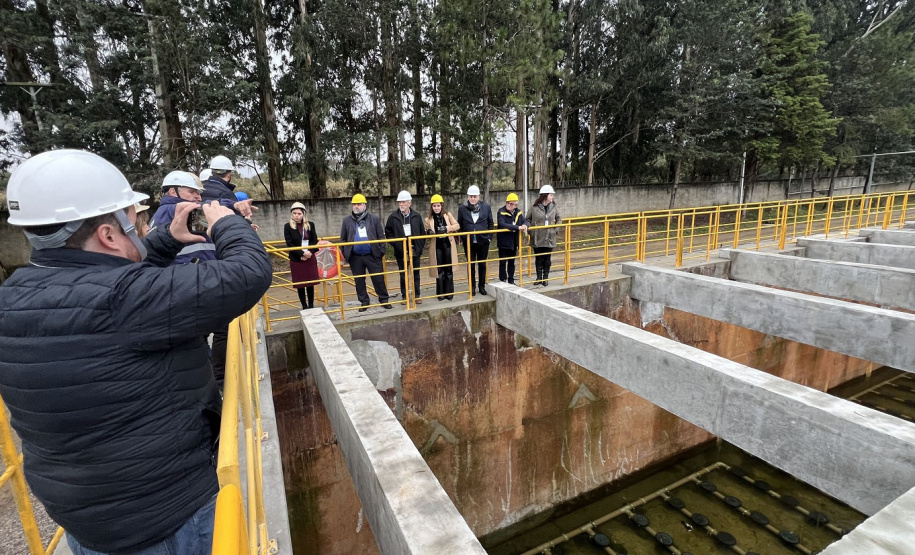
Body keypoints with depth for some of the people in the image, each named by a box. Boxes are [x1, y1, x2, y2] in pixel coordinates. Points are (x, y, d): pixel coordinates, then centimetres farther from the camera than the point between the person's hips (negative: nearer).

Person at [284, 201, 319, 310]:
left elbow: (315, 241, 3)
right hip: (296, 260, -1)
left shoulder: (310, 225, 5)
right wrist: (302, 254, -16)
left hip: (310, 258, 2)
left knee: (310, 283, 5)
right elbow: (290, 244, -7)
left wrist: (309, 253, -12)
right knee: (300, 284, 3)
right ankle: (304, 307, 12)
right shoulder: (288, 227, -1)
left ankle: (311, 305, 16)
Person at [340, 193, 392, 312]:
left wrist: (382, 251, -3)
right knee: (359, 281, 10)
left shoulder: (374, 219, 3)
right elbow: (343, 239, 9)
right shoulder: (347, 220, 6)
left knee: (379, 279, 2)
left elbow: (381, 237, 4)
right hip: (355, 257, 2)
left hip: (373, 256, -1)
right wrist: (345, 255, 2)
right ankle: (364, 302, 23)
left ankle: (384, 300, 16)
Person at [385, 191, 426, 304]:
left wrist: (420, 246, 1)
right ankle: (404, 296, 18)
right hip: (401, 250, -1)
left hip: (415, 249, 1)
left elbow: (422, 233, 8)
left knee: (416, 273, 8)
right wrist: (396, 244, -5)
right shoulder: (393, 217, -2)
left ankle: (417, 295, 18)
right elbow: (388, 232, 4)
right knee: (403, 274, 7)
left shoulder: (416, 216, 2)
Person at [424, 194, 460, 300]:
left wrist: (446, 228, -16)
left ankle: (449, 293, 14)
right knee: (439, 270, 2)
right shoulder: (428, 219, 3)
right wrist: (428, 232, -14)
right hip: (437, 247, 0)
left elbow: (457, 226, -1)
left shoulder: (448, 215, 4)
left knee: (449, 270, 4)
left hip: (448, 245, 0)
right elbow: (426, 232, 10)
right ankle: (440, 293, 13)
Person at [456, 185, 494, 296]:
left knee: (482, 264, 9)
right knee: (470, 265, 7)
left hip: (483, 241, 1)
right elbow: (460, 225, 6)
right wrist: (462, 238, 1)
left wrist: (490, 237, 1)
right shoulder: (462, 208, -1)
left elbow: (491, 223, 7)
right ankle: (472, 287, 19)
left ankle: (482, 286, 22)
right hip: (469, 242, 0)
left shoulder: (486, 207, 1)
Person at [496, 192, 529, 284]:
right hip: (504, 242, -5)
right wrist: (517, 227, -34)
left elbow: (526, 221, 5)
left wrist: (525, 225, -21)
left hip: (514, 242, 5)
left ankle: (511, 280, 29)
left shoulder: (518, 212, 3)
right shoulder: (502, 212, -14)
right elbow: (502, 225, -28)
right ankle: (502, 280, 13)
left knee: (512, 262, 17)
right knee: (503, 263, 3)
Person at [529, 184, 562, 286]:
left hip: (550, 238, 2)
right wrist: (531, 231, -4)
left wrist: (556, 229, 4)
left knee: (547, 259, 6)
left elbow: (559, 219, 17)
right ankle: (539, 278, 19)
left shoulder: (553, 207, 3)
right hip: (537, 239, -2)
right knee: (538, 259, 7)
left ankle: (545, 278, 18)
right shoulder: (534, 207, -7)